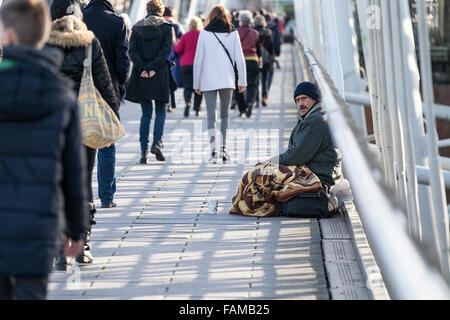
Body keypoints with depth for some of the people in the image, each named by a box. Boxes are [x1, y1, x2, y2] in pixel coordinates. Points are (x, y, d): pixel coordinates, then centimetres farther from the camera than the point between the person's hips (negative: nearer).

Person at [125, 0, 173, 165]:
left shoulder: (137, 28, 6)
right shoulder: (166, 27, 0)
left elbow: (132, 51, -4)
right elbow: (166, 50, -11)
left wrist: (142, 68, -9)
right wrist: (153, 67, -13)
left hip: (141, 76, 2)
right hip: (160, 76, -2)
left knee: (146, 113, 8)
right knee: (161, 111, 11)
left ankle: (144, 150, 1)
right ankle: (156, 143, -8)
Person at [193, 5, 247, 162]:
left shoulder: (204, 33, -1)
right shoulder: (233, 33, 3)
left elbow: (198, 60, -2)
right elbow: (240, 59, 1)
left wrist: (196, 83, 5)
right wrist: (242, 81, 8)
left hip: (209, 81, -1)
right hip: (227, 79, 1)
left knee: (211, 116, 0)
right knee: (225, 114, 14)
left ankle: (214, 150, -9)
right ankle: (223, 148, 7)